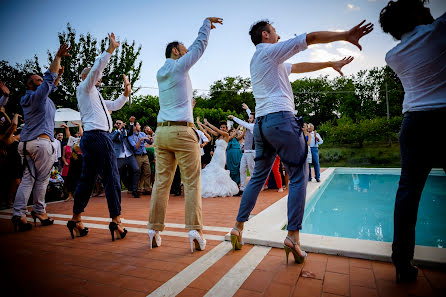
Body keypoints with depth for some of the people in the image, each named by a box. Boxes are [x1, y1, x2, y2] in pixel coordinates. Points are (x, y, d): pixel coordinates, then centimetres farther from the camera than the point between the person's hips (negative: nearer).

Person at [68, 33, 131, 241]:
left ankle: (76, 220, 17)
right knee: (112, 178, -11)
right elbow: (97, 67, -10)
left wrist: (126, 94, 21)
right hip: (97, 136, -10)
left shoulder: (94, 95, 28)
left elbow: (113, 106, 35)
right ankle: (116, 222, -10)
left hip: (91, 138, 10)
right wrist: (111, 49, -7)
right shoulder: (84, 88, 4)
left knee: (87, 179, 10)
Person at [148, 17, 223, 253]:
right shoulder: (179, 66, 2)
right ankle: (194, 230, -4)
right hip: (182, 132, -7)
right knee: (192, 182, -3)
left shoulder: (160, 73, 20)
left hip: (162, 132, 7)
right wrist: (206, 24, 30)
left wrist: (205, 28, 43)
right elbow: (199, 47, 14)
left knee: (161, 182, 5)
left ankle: (154, 230, 8)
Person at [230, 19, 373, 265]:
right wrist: (345, 35, 11)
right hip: (281, 118, -9)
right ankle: (293, 236, -7)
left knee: (258, 177, 11)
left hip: (261, 123, 9)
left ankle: (238, 227, 13)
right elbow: (311, 38, 0)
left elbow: (299, 67, 34)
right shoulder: (270, 51, 5)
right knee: (298, 177, -4)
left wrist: (330, 64, 37)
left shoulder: (258, 61, 30)